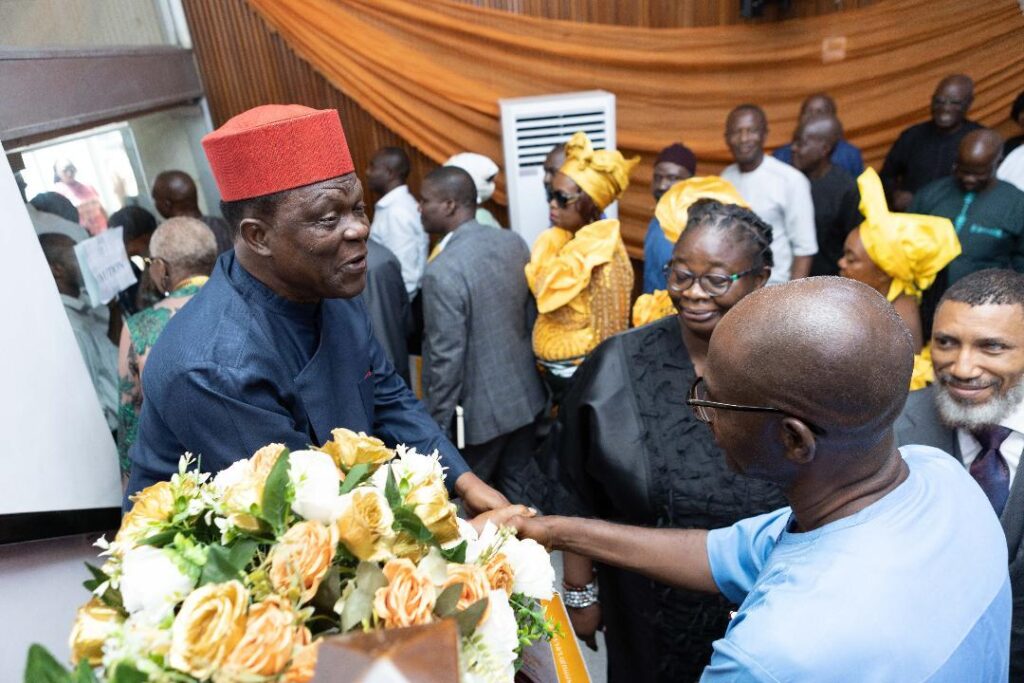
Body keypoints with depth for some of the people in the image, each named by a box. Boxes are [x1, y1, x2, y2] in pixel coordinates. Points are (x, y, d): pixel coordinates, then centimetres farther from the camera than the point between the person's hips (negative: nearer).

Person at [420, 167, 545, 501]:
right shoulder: (515, 242, -2)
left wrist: (437, 424, -10)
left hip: (479, 409, -7)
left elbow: (446, 358, -21)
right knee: (519, 492, 20)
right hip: (525, 394, 7)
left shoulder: (442, 270, -24)